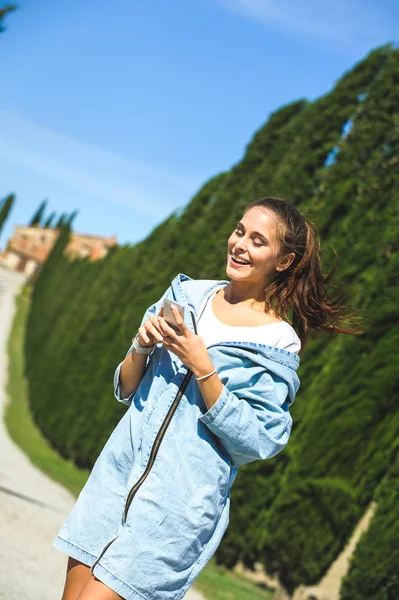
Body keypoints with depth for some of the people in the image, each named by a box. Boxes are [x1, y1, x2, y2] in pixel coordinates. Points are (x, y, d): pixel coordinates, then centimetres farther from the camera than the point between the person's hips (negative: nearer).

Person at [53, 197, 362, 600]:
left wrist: (201, 367, -18)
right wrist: (142, 346, -10)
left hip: (178, 502, -4)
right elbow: (125, 391, 12)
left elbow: (257, 440, -11)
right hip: (118, 468, 5)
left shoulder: (279, 343, -5)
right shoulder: (187, 294, 8)